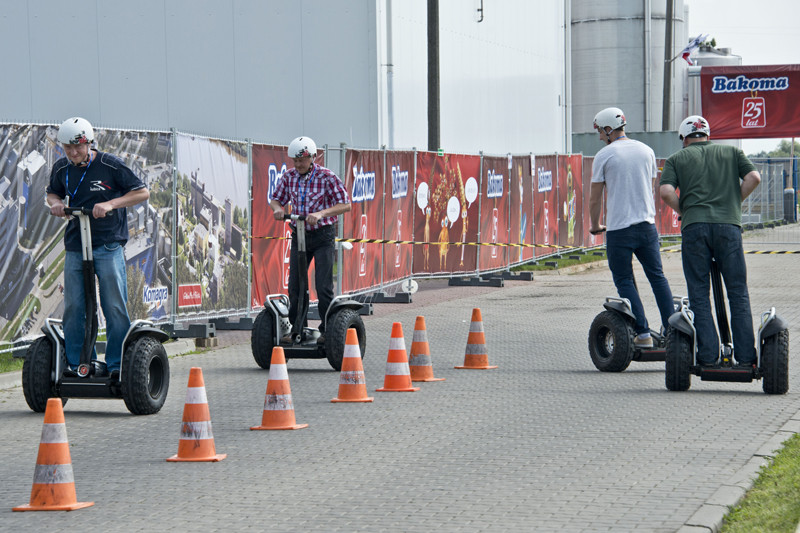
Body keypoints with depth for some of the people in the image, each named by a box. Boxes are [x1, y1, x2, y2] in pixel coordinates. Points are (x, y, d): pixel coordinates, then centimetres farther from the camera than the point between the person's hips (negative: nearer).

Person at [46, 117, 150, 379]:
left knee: (115, 307, -4)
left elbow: (142, 192, -4)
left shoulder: (110, 165, -8)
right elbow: (52, 193, 24)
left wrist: (110, 204, -17)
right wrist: (55, 203, -1)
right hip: (75, 247, 4)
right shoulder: (61, 169, 5)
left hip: (108, 246, -4)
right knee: (73, 308, 3)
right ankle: (76, 364, 12)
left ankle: (117, 364, 2)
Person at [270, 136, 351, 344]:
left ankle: (327, 330, 2)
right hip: (299, 235, 5)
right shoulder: (289, 177, 2)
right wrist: (277, 208, -11)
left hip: (323, 235, -5)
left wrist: (320, 213, -30)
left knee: (323, 285, -9)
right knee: (295, 285, 3)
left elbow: (345, 205, -15)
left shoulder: (327, 177, -12)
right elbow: (276, 199, 14)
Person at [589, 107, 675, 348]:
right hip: (647, 224, 5)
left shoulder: (604, 155, -6)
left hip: (619, 228, -5)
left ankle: (643, 334, -5)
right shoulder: (646, 150, 10)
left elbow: (595, 199, -2)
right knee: (657, 276, 12)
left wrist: (595, 225, 14)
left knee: (624, 280, 1)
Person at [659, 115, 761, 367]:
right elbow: (753, 177, 4)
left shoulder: (677, 159, 15)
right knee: (738, 293, 5)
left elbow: (666, 192, -2)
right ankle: (745, 355, 1)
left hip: (694, 226, -1)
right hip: (728, 224, 1)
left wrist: (684, 211, 13)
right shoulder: (731, 152, 19)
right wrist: (733, 202, 14)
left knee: (699, 294, 4)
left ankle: (708, 355, -3)